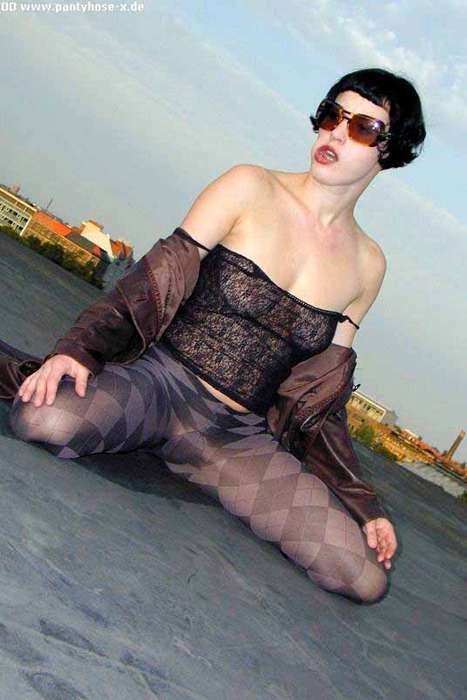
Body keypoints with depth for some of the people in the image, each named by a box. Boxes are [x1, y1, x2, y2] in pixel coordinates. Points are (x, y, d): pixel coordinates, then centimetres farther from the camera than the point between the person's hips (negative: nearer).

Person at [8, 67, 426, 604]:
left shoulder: (367, 264, 9)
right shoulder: (250, 188, -1)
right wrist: (74, 350, -20)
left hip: (239, 437, 4)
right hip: (160, 381, -3)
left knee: (368, 578, -12)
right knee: (44, 419, -36)